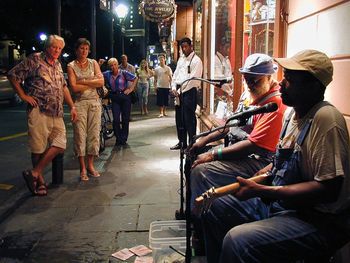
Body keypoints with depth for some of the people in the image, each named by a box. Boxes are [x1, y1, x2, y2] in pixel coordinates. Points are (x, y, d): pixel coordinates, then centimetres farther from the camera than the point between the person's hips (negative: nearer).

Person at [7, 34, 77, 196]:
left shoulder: (57, 65, 20)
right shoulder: (35, 59, -1)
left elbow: (64, 86, 27)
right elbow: (12, 75, -3)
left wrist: (72, 106, 20)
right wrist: (23, 95, -6)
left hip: (57, 114, 7)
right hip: (39, 111, -7)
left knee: (60, 144, -1)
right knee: (38, 148, -2)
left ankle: (34, 173, 9)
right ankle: (40, 180, 14)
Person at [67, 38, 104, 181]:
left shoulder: (93, 63, 10)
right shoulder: (71, 66, 3)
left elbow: (101, 82, -2)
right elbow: (74, 87, -9)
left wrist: (84, 81, -8)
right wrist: (93, 83, -5)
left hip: (94, 102, 3)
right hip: (79, 103, -2)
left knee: (94, 133, 2)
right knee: (80, 134, -4)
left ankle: (90, 165, 14)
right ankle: (83, 168, 4)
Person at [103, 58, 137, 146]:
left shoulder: (123, 73, -7)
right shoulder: (107, 74, 0)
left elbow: (135, 78, -2)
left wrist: (131, 89, -6)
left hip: (125, 96, -2)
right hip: (115, 98, 2)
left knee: (125, 119, 4)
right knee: (116, 119, -5)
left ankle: (124, 139, 17)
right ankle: (118, 138, 11)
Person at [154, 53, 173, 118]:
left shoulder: (168, 68, 3)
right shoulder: (157, 69, 5)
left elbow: (171, 77, 5)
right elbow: (155, 78, 8)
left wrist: (171, 85, -2)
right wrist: (155, 86, -1)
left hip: (167, 86, 1)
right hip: (159, 86, 0)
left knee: (166, 100, 7)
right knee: (160, 100, -5)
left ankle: (164, 111, 20)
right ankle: (161, 112, -6)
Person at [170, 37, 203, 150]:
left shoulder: (196, 60, -8)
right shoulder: (181, 59, 16)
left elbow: (193, 79, -15)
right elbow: (175, 74, 17)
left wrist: (181, 90, -13)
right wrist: (174, 88, 1)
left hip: (190, 92, -8)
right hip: (180, 92, 8)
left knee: (189, 119, -5)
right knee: (179, 118, 13)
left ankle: (191, 144, 4)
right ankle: (182, 142, 25)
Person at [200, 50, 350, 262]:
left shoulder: (326, 119, -22)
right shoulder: (292, 112, 8)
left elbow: (329, 189, -25)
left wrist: (262, 191, -24)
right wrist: (262, 176, 3)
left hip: (319, 221, -9)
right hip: (280, 202, 9)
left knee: (237, 241, -28)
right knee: (217, 208, 11)